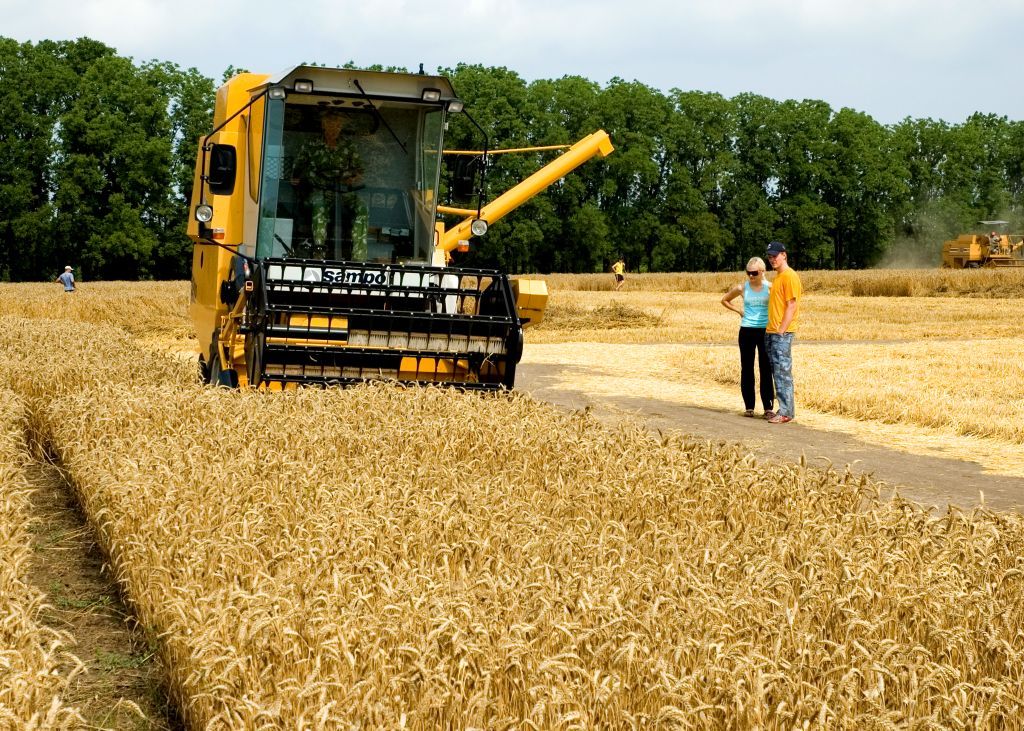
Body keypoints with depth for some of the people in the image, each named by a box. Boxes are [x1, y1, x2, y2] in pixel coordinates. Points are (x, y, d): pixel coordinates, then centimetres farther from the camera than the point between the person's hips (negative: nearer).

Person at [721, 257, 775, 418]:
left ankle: (768, 407, 0)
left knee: (766, 370, -3)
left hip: (765, 331, -2)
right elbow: (725, 300, 17)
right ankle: (749, 406, 12)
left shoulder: (770, 287, -3)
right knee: (747, 369, 4)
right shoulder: (742, 288, 2)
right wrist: (739, 311, 6)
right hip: (747, 331, 2)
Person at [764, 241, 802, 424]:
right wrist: (771, 330, 16)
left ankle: (786, 412, -6)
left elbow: (791, 306, -16)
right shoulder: (778, 277, 18)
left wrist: (781, 331, -19)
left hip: (782, 333, -10)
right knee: (777, 372, 10)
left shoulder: (789, 276, -11)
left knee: (783, 372, -8)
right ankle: (786, 409, 14)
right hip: (771, 332, 10)